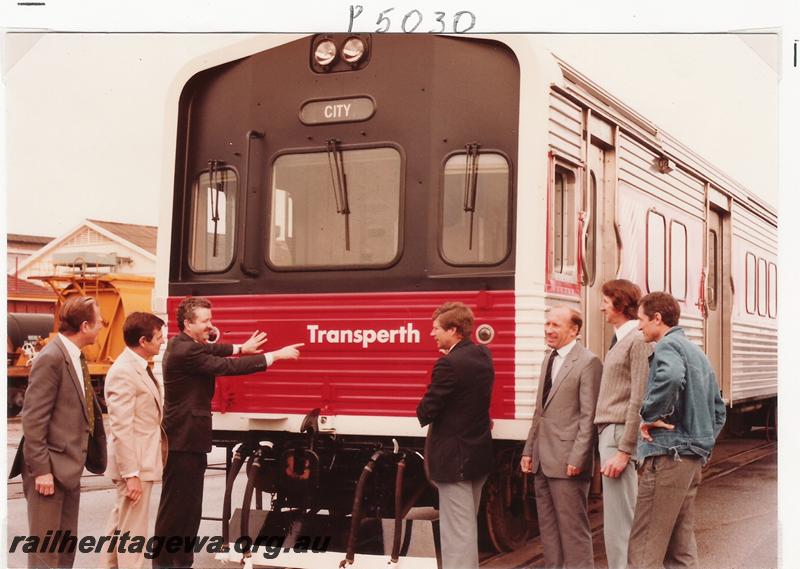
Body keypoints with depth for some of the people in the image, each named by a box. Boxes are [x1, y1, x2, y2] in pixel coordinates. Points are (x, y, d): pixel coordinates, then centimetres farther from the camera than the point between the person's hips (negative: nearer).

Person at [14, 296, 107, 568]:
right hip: (50, 467, -9)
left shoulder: (76, 357, 11)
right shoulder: (51, 358, -16)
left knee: (67, 546, 16)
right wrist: (41, 470, -20)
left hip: (70, 467, 9)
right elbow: (33, 419, -19)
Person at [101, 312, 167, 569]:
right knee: (132, 530, -3)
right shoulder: (123, 372, -20)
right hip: (134, 463, -10)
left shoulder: (140, 367, 10)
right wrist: (131, 474, -25)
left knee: (121, 523, 20)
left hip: (141, 460, 10)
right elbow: (121, 428, -23)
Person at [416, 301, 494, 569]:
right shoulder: (484, 355, 5)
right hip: (479, 454, 9)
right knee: (468, 525, 21)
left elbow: (425, 413, -20)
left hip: (454, 458, -9)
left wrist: (424, 412, 4)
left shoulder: (449, 364, -21)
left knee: (457, 530, -3)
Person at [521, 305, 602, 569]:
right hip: (543, 462, 8)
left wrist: (577, 459, -18)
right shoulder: (548, 360, 16)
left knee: (573, 528, -2)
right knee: (548, 528, 14)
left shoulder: (588, 362, -10)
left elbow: (589, 416, -14)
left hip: (567, 462, -8)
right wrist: (529, 450, 15)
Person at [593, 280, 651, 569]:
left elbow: (638, 401, -17)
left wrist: (624, 450, -18)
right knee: (621, 517, 14)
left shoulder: (639, 341, -12)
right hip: (608, 432, 9)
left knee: (618, 521, -5)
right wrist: (608, 444, 12)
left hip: (620, 435, -9)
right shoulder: (619, 340, 16)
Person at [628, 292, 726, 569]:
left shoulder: (668, 346, -9)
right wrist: (704, 443, 19)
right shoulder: (696, 352, 20)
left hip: (668, 455, -10)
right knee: (681, 543, 13)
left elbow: (671, 377, -33)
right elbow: (718, 410, 23)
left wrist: (650, 416, -21)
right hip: (694, 457, 10)